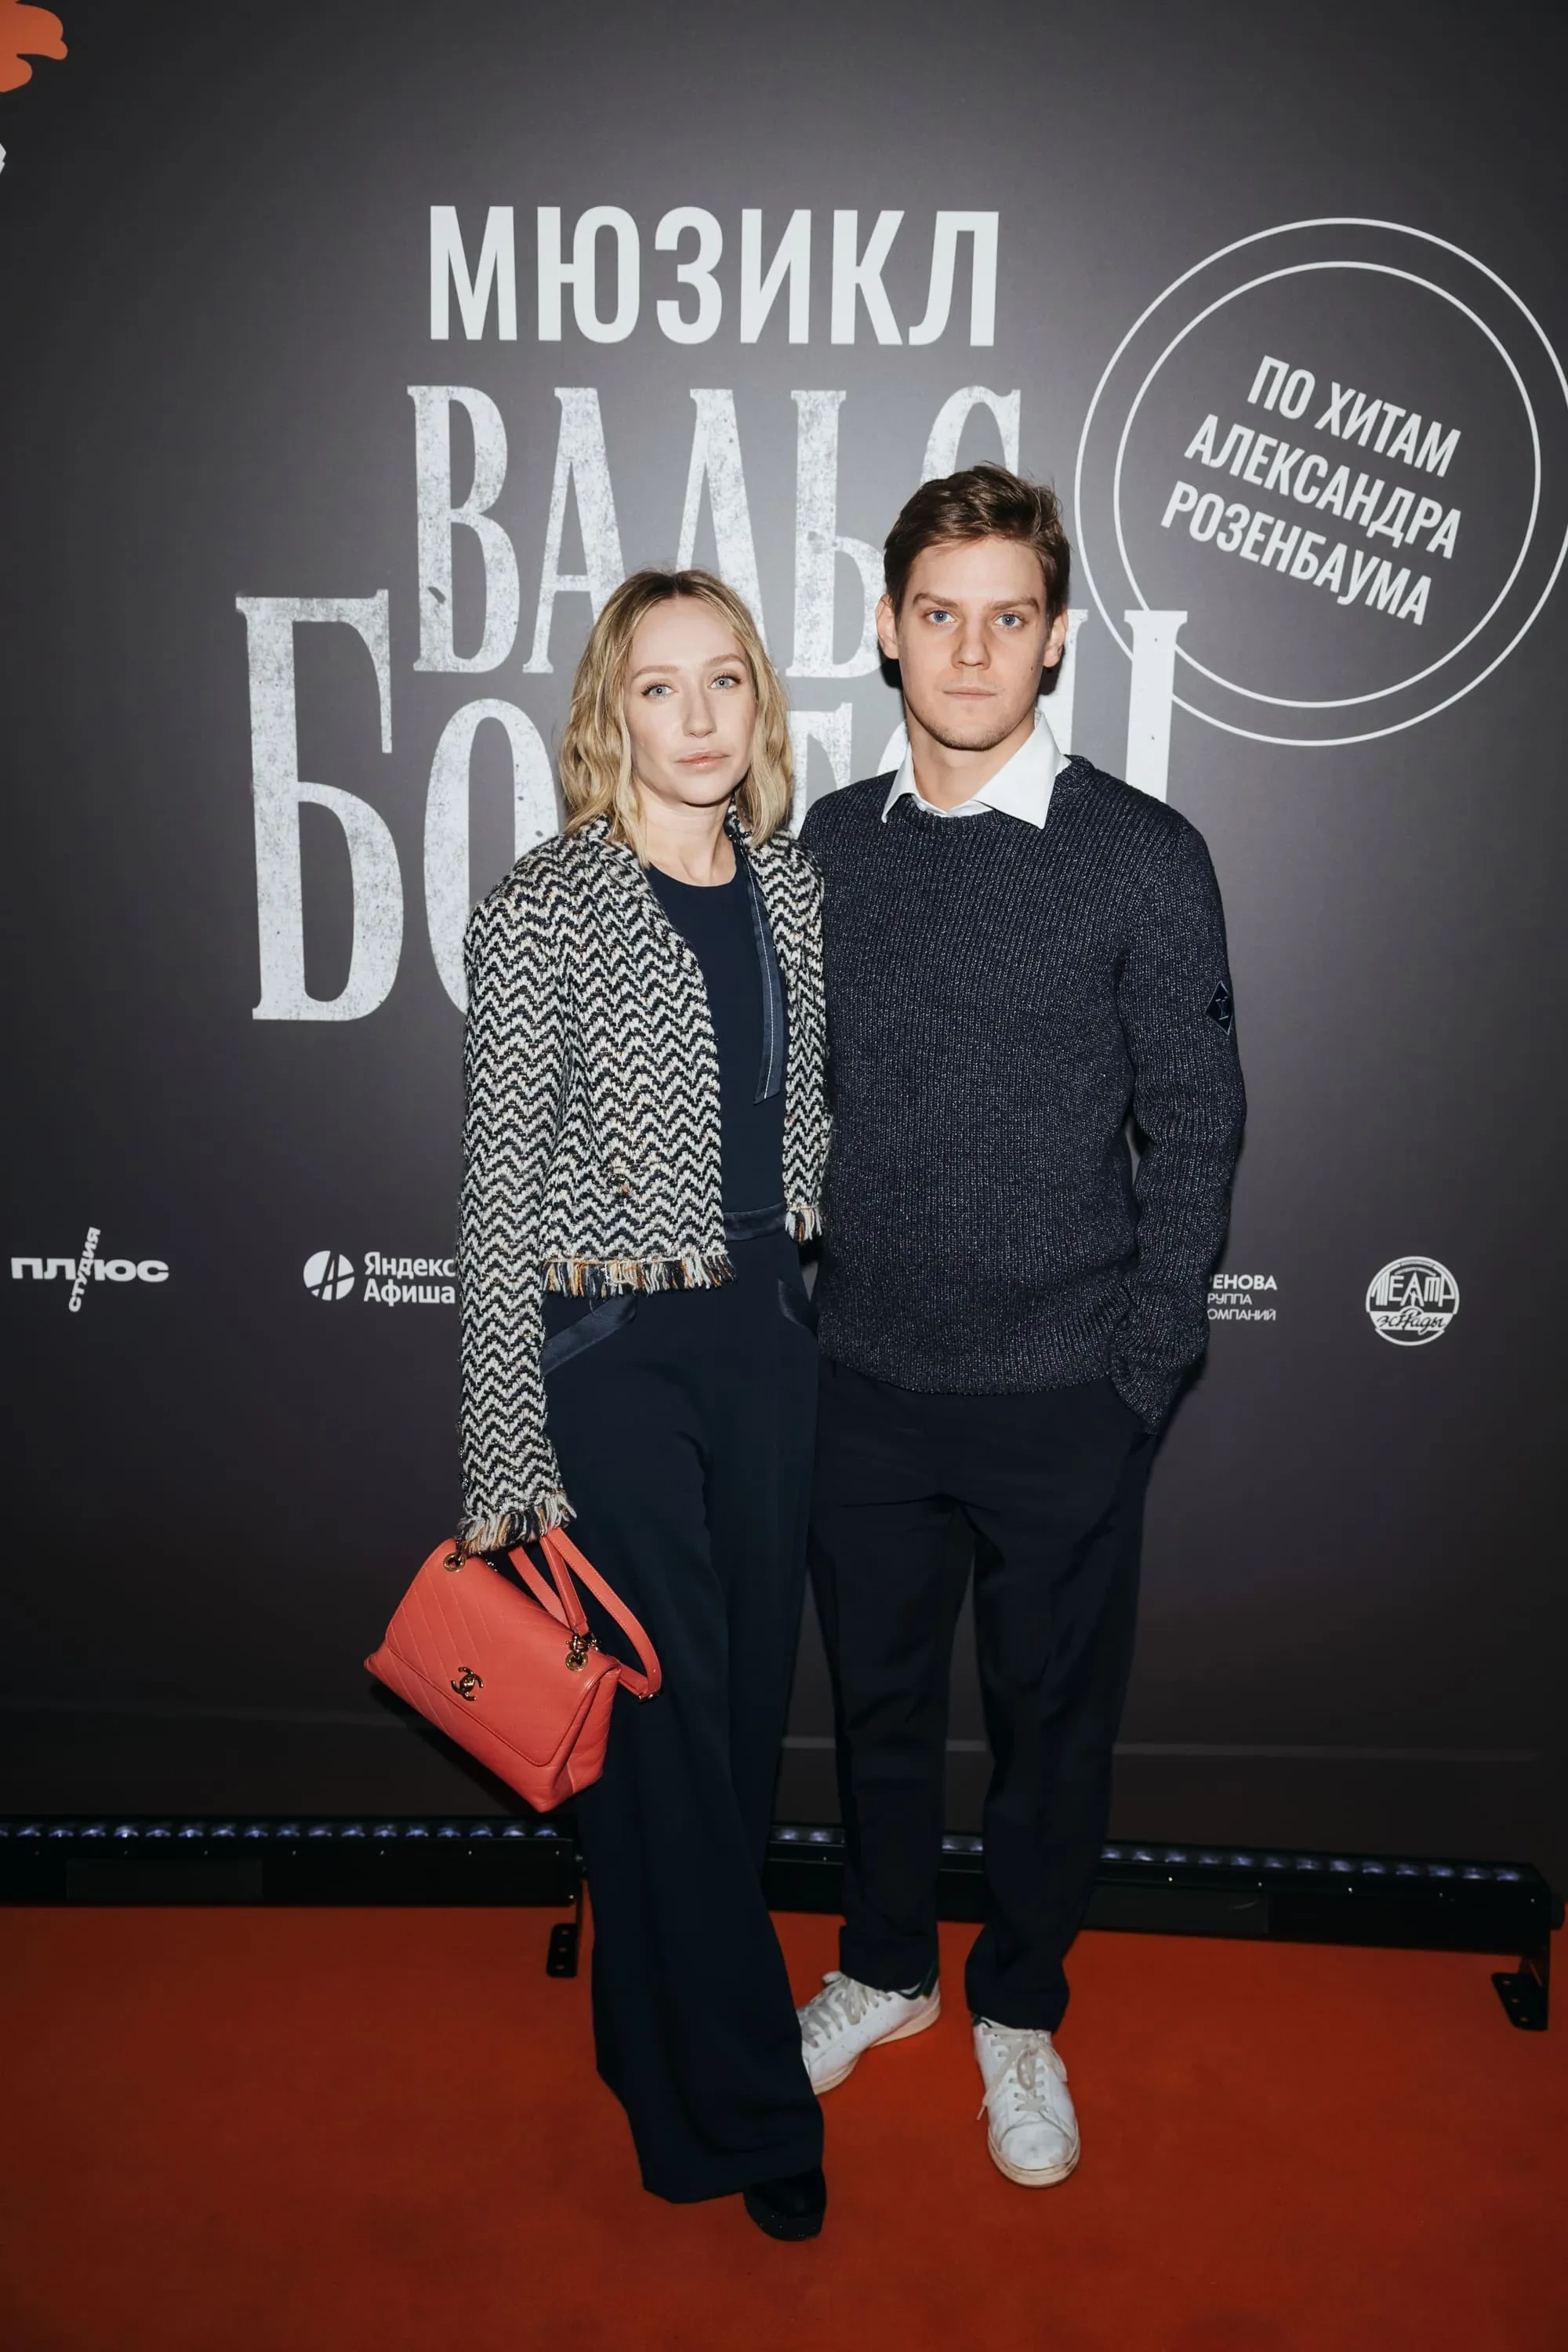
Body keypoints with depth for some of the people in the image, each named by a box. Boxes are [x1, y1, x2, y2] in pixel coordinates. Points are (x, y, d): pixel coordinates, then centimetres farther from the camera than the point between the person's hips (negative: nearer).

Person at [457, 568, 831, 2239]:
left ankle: (667, 2019, 42)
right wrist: (508, 1461, -13)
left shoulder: (794, 889, 5)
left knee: (748, 1688, 16)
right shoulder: (542, 912, -12)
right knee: (666, 1719, 5)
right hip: (613, 1349, -6)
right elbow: (498, 1195, -12)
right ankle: (738, 2114, 27)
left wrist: (814, 1315, 14)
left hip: (766, 1334, 6)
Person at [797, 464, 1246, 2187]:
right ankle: (885, 1966, 44)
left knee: (1051, 1712, 14)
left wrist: (1140, 1379, -8)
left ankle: (1019, 2010, 39)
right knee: (877, 1691, 19)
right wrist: (787, 1328, 5)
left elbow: (1193, 1134, -5)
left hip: (1062, 1395, -2)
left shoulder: (1145, 858, -7)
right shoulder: (824, 849, 2)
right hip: (864, 1381, 3)